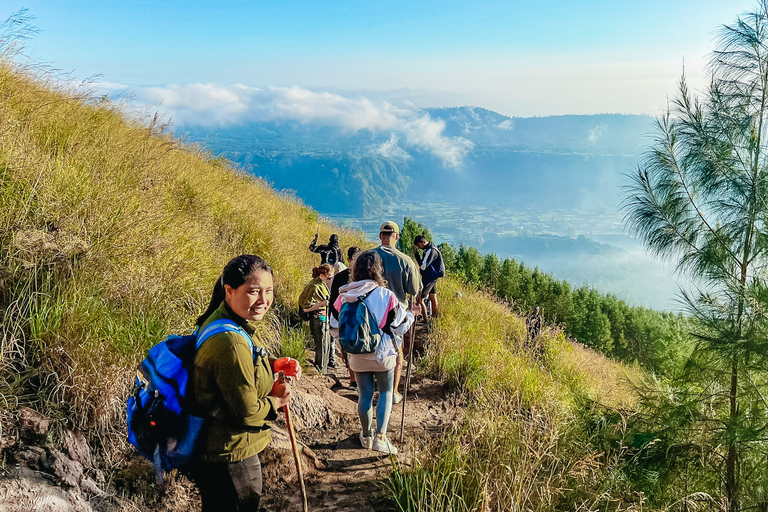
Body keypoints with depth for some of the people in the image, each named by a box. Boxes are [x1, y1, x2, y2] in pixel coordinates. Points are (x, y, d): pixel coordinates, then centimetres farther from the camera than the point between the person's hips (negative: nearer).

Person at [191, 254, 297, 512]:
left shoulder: (220, 321, 2)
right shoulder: (231, 342, -31)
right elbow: (247, 412, -26)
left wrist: (271, 365, 2)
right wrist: (277, 401, -8)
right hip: (229, 459, -10)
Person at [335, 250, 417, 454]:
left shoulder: (345, 296, -8)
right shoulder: (386, 296, -17)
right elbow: (400, 327, -9)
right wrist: (412, 313, 10)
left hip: (357, 356, 3)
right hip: (382, 354, -2)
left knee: (365, 395, 17)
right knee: (386, 392, 15)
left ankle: (367, 436, 31)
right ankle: (380, 437, 5)